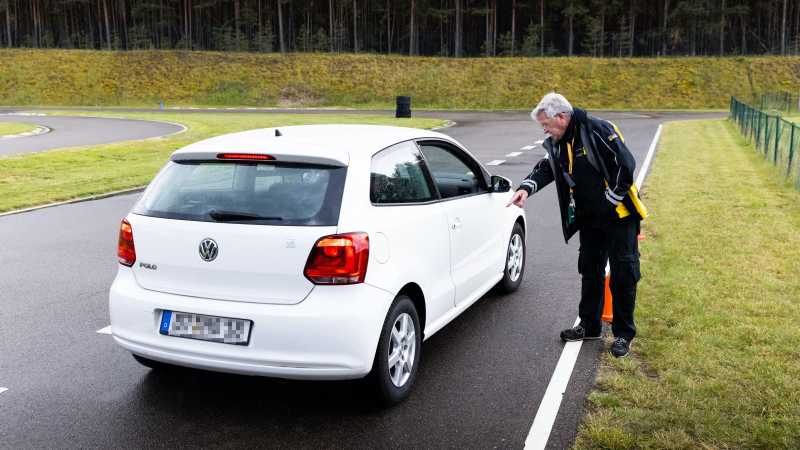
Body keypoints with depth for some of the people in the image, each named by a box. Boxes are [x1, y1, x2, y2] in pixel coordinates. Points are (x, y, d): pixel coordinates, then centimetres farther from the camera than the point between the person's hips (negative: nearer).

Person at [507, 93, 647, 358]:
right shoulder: (558, 143, 4)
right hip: (589, 219, 8)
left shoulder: (598, 131, -21)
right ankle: (590, 326, 28)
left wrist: (609, 202, -16)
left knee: (623, 276, 0)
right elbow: (545, 168, 4)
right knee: (590, 271, 15)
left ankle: (623, 334, 11)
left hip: (619, 216, -8)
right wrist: (527, 187, -17)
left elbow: (626, 166, -22)